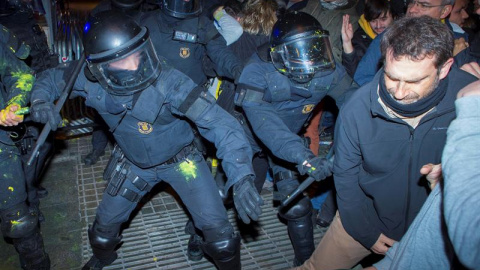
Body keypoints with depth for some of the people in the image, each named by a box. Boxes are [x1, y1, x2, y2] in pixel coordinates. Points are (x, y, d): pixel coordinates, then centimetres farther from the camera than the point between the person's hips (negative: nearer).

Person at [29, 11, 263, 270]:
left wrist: (241, 176, -51)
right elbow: (51, 78, -1)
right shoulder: (92, 82, -23)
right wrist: (40, 100, -24)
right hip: (133, 165, 4)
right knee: (106, 221, 16)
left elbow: (220, 123, -40)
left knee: (216, 226, -9)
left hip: (180, 160, -3)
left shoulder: (167, 81, -36)